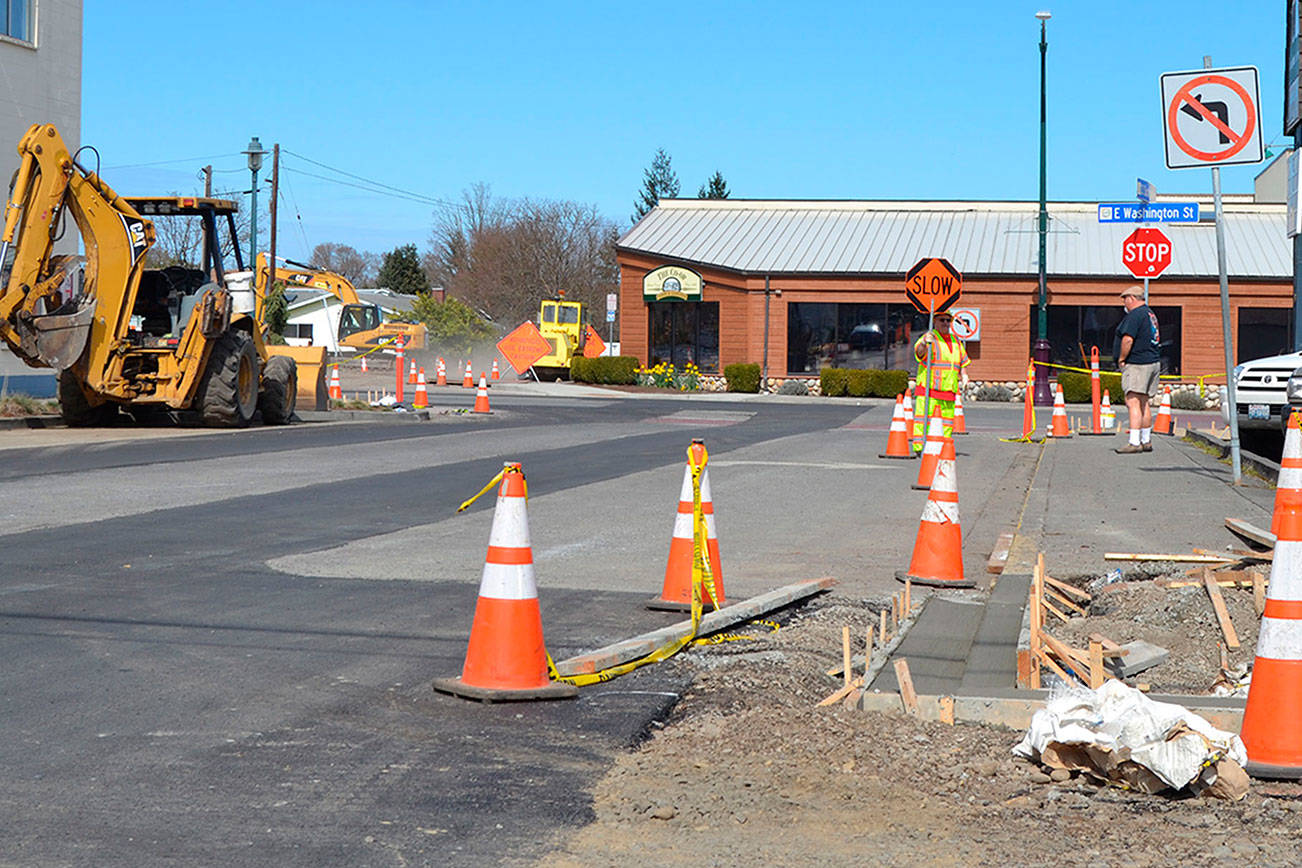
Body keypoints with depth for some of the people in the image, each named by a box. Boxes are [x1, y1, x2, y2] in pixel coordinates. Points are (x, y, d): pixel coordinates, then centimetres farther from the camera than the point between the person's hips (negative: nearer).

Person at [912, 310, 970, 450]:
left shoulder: (956, 342, 21)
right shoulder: (930, 338, -1)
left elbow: (963, 362, 30)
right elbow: (919, 351, -22)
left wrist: (963, 374, 10)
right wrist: (924, 343, -44)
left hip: (949, 390, 6)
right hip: (929, 388, -6)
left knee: (947, 419, 5)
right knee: (923, 417, -11)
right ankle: (919, 447, -9)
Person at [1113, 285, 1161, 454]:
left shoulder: (1135, 315, -13)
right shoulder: (1150, 314, 19)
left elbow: (1127, 340, -24)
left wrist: (1121, 359, -12)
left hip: (1137, 364, -10)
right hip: (1152, 362, 10)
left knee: (1133, 402, -12)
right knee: (1143, 402, 15)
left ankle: (1134, 443, -19)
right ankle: (1146, 441, 20)